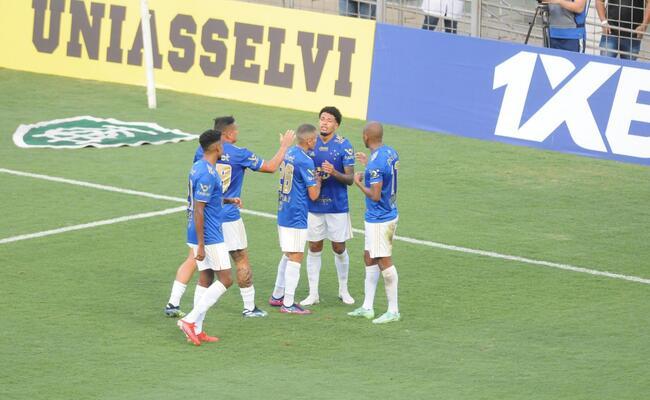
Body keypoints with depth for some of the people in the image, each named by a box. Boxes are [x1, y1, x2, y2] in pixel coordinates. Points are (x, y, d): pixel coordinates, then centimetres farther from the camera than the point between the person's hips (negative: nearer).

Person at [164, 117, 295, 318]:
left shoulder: (201, 151, 1)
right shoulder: (239, 154, -10)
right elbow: (270, 167, -2)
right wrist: (284, 146, 12)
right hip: (228, 217, -4)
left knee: (193, 259, 9)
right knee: (242, 260, 10)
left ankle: (173, 303, 2)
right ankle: (249, 307, 16)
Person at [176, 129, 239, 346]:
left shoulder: (198, 167, 10)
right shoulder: (207, 174, -21)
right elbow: (198, 210, -23)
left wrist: (228, 200, 18)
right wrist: (200, 245, -22)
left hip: (203, 236, 10)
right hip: (210, 238, -10)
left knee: (206, 278, 13)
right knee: (225, 280, -4)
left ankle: (197, 329, 12)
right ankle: (190, 320, -8)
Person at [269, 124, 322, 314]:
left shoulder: (288, 153, 7)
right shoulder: (305, 161, -18)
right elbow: (313, 194, -16)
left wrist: (313, 178, 16)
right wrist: (318, 181, 2)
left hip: (283, 213, 9)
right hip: (297, 217, -9)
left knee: (288, 256, 20)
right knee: (296, 257, -3)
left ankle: (277, 296, 28)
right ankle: (288, 304, -2)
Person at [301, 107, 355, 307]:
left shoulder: (344, 146, -7)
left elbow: (350, 178, -8)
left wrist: (334, 173, -26)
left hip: (337, 206, -3)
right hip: (314, 206, 3)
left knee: (339, 248, 6)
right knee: (314, 248, 4)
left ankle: (343, 290, 23)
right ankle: (313, 294, 10)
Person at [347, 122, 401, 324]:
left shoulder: (376, 163, -25)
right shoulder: (391, 153, 3)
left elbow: (375, 196, -25)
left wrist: (359, 183, -10)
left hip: (379, 220, -10)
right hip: (390, 214, 10)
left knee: (384, 262, -2)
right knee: (369, 258, 17)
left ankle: (393, 311, 5)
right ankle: (367, 307, 21)